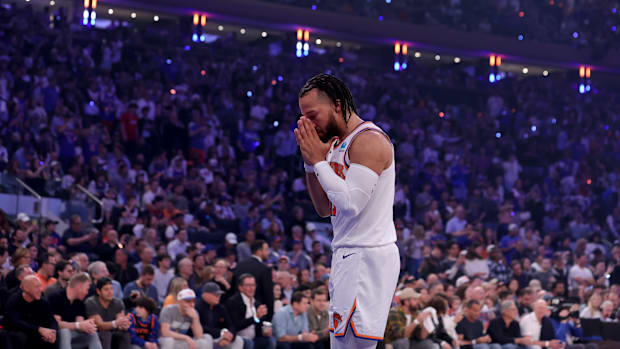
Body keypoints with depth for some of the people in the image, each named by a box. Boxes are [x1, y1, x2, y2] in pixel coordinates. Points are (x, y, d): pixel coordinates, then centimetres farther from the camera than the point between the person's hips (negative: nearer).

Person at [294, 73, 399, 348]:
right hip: (348, 255, 10)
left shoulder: (369, 140, -12)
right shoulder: (338, 144, 18)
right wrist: (310, 163, 7)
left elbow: (351, 202, -23)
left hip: (368, 256, -10)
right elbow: (325, 209, 20)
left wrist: (319, 161, -13)